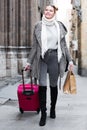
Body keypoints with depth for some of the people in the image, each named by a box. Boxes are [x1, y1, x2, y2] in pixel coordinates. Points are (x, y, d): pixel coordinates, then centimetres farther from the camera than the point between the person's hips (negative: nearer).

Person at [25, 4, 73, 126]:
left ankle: (53, 108, 27)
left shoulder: (59, 26, 7)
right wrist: (29, 61, 8)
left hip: (54, 57, 1)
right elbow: (34, 45, 9)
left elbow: (64, 45, 11)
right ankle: (43, 113, 4)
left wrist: (69, 59, 8)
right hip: (41, 57, 0)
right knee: (42, 85, -6)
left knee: (54, 85, 7)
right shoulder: (38, 26, 6)